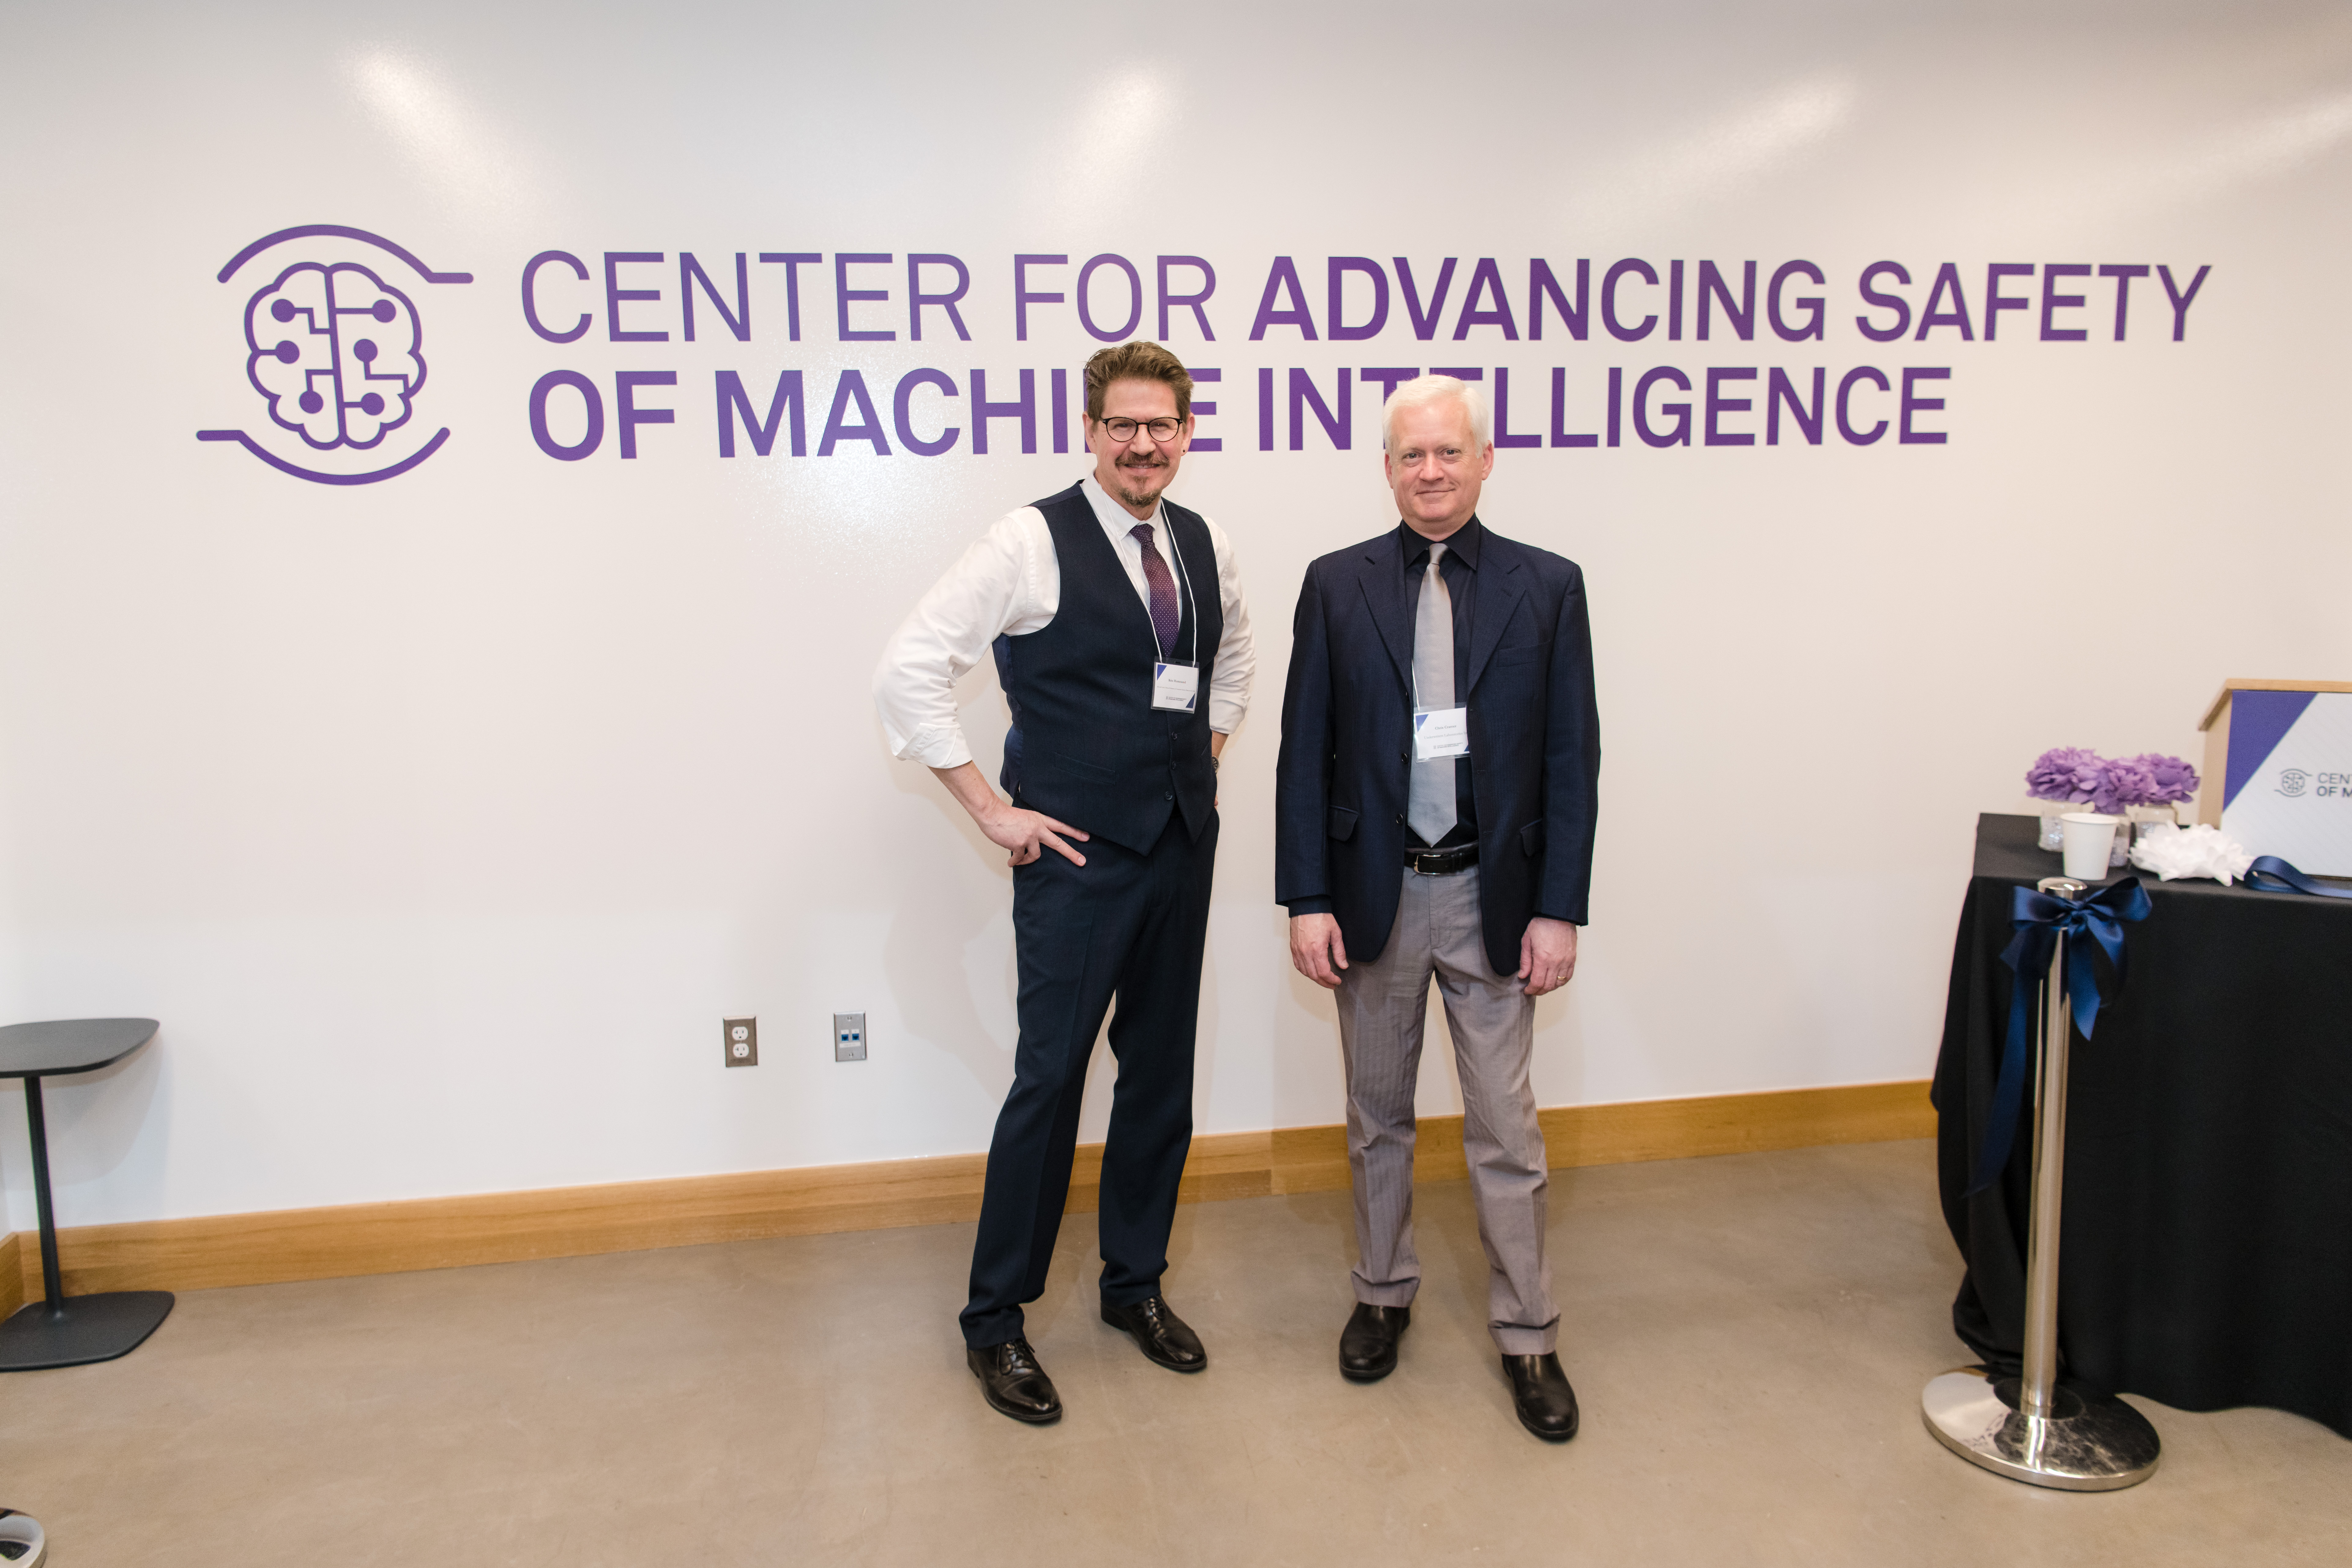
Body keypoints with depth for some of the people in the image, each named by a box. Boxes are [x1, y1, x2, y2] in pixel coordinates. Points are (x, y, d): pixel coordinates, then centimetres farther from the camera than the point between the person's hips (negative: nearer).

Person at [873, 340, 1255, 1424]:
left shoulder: (1207, 548, 8)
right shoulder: (1031, 543, -11)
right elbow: (908, 672, -13)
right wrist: (991, 810, -12)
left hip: (1182, 846, 6)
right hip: (1077, 854, -6)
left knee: (1161, 1073, 14)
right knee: (1050, 1079, 0)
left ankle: (1136, 1284, 34)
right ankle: (995, 1321, 18)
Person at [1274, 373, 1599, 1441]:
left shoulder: (1547, 586, 1)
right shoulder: (1337, 585, 1)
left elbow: (1571, 759, -1)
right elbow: (1305, 753, 0)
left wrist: (1559, 908, -6)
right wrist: (1306, 899, -6)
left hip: (1493, 896, -1)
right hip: (1374, 892, 1)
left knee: (1505, 1128, 7)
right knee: (1377, 1115, 16)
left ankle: (1526, 1334, 24)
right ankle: (1383, 1292, 36)